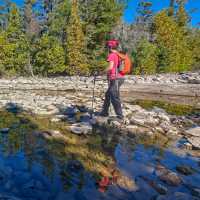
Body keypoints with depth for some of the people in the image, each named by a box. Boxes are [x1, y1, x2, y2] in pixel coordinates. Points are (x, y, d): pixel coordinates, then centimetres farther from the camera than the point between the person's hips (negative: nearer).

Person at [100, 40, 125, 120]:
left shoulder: (112, 55, -10)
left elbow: (110, 67, -22)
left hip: (115, 79, -9)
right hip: (120, 78, 9)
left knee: (114, 97, -3)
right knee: (108, 95, 18)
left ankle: (120, 115, 1)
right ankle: (105, 112, 26)